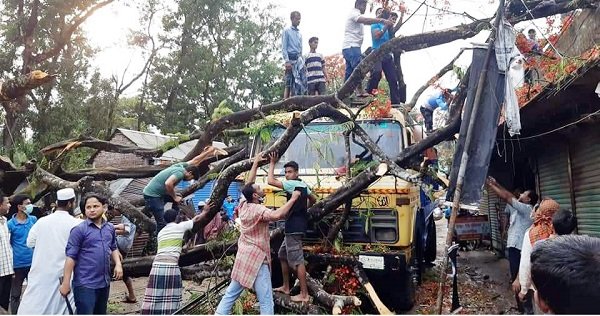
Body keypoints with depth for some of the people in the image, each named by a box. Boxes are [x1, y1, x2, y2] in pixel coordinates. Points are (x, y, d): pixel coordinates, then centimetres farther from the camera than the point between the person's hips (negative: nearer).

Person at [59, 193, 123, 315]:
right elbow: (70, 257, -11)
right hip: (85, 284, -6)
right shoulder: (79, 229, -9)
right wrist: (66, 283, -13)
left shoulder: (110, 228, 7)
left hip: (104, 283, 6)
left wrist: (118, 264, 3)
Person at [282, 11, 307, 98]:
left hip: (299, 59, 6)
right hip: (291, 58, -6)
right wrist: (287, 61, -15)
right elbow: (284, 48, -3)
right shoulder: (287, 31, 5)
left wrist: (302, 61, 14)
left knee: (302, 81, -8)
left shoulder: (300, 34, 23)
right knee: (289, 83, -9)